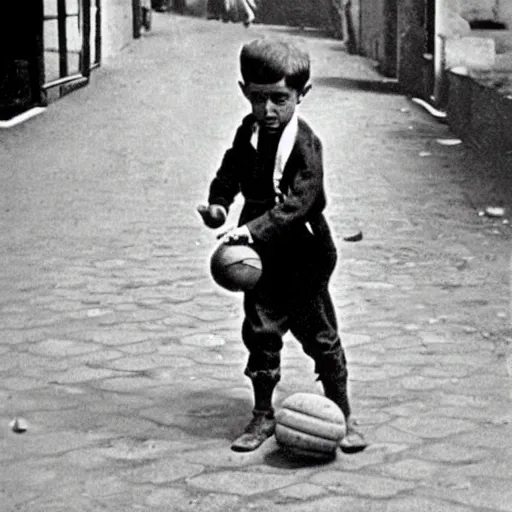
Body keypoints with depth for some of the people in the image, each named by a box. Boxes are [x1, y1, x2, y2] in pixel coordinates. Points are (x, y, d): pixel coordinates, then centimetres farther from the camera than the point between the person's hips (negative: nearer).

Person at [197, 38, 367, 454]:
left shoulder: (305, 145, -19)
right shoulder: (248, 132, 1)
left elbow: (297, 203, -27)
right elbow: (231, 170, 15)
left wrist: (254, 229, -38)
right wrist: (219, 202, -5)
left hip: (304, 254, -5)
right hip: (261, 253, 5)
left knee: (320, 335, 4)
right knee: (261, 331, 4)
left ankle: (342, 416, 18)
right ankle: (263, 415, 18)